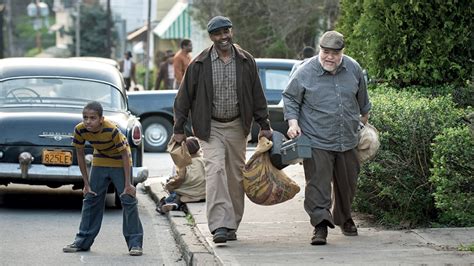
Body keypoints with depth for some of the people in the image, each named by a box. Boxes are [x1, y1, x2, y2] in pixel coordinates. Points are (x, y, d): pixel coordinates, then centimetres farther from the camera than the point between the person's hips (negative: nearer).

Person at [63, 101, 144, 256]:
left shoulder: (112, 130, -34)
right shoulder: (80, 130, -23)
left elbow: (125, 155, -23)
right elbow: (80, 155, -8)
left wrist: (128, 184, -21)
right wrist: (86, 184, -6)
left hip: (120, 162, -4)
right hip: (100, 162, 4)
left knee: (128, 200, -8)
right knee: (91, 199, 6)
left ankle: (135, 243, -3)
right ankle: (83, 241, 14)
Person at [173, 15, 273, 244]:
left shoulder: (246, 61, 2)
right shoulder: (200, 64, -5)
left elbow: (257, 95, 9)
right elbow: (184, 97, 1)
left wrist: (264, 125, 7)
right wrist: (179, 129, 0)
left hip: (237, 126, 3)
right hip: (210, 127, -3)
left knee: (236, 176, 7)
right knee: (215, 171, -18)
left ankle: (232, 225, 19)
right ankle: (219, 226, -24)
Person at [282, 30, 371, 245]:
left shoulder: (353, 69, 3)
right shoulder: (305, 72, -9)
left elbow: (362, 97, 21)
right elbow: (290, 98, 2)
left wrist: (364, 117, 32)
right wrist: (293, 122, -10)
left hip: (347, 141, 4)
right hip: (317, 141, -4)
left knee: (347, 183, 16)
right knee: (318, 183, -13)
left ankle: (344, 218, 37)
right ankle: (321, 225, -15)